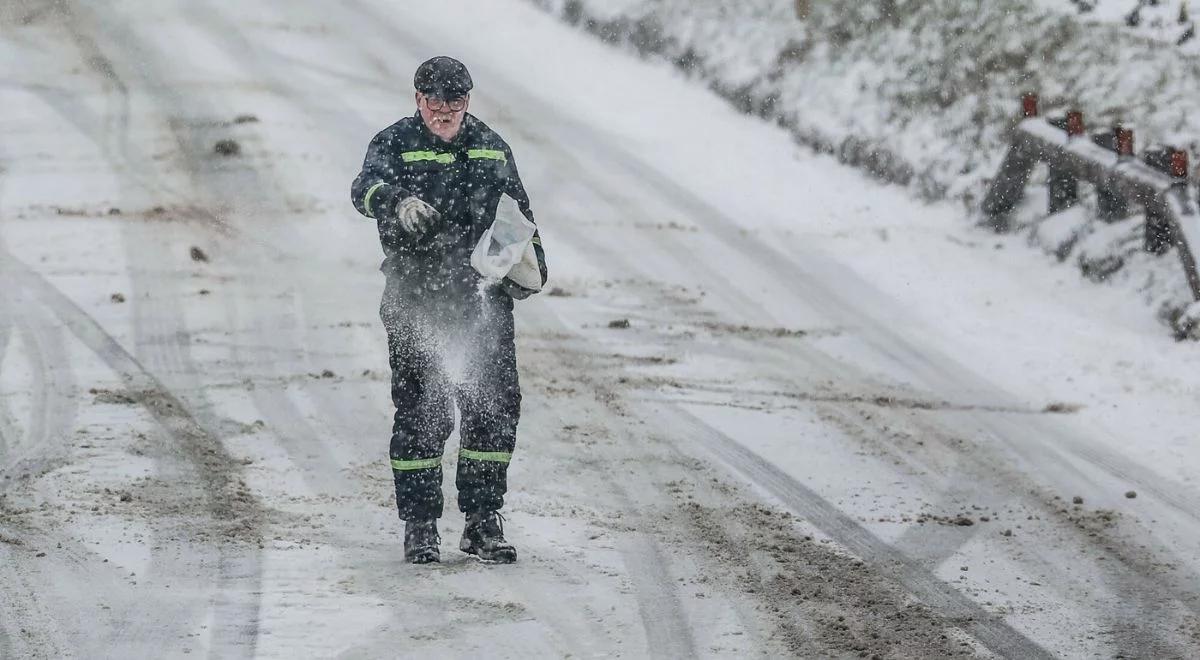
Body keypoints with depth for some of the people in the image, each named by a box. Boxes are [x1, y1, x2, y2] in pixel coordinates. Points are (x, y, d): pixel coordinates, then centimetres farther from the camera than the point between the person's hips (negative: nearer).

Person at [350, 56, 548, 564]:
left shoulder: (491, 147, 13)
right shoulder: (395, 143, -1)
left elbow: (519, 210, 25)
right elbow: (366, 188, -21)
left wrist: (532, 263, 12)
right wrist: (399, 202, -42)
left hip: (482, 298, 4)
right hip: (416, 302, -4)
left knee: (495, 406, 0)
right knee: (420, 413, -2)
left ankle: (483, 521, 9)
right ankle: (419, 526, 7)